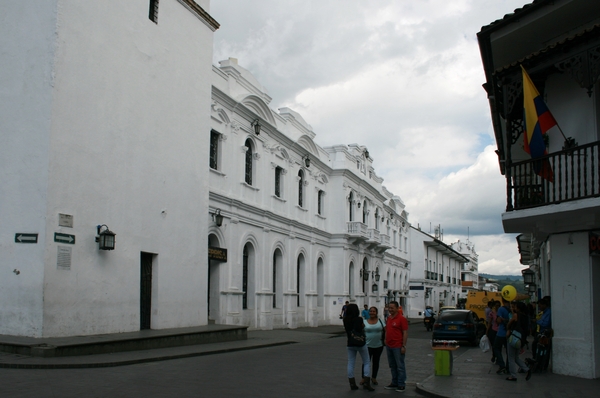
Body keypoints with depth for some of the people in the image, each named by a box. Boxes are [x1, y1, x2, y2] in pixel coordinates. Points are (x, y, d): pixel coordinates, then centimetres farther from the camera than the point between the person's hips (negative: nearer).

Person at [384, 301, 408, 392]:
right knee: (392, 366, 14)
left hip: (398, 346, -7)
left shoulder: (401, 319, -11)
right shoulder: (389, 318, 12)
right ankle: (394, 383, 22)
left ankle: (401, 385, 6)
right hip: (389, 346, 8)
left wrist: (404, 346, -16)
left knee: (400, 366, 0)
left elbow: (405, 333, -12)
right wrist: (386, 342, 15)